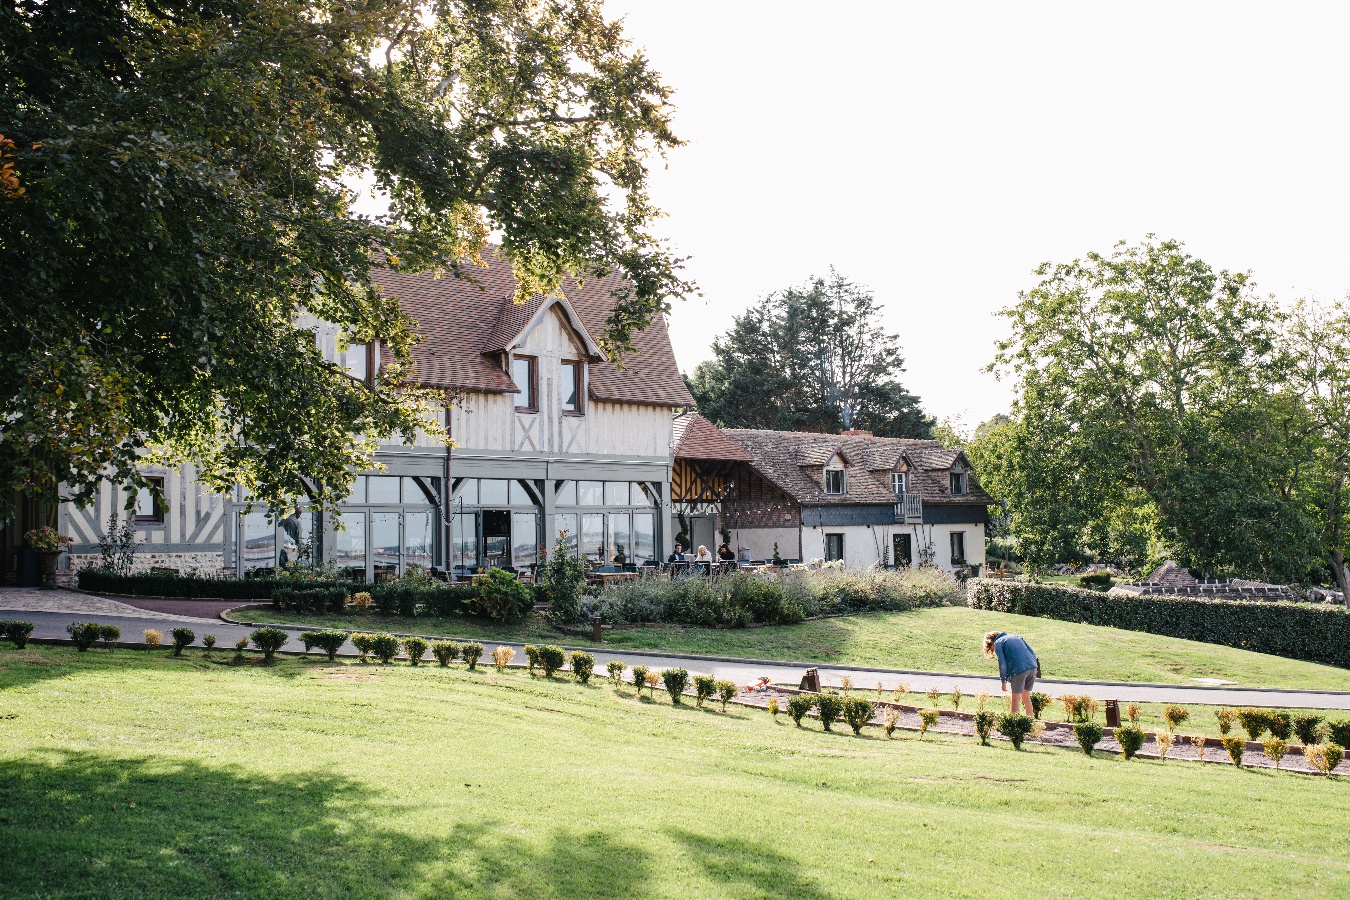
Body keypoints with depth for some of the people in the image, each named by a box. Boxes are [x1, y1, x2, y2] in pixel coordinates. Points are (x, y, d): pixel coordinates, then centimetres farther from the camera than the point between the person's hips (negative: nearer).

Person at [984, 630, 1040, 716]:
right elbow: (1032, 652, 19)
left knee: (1015, 698, 5)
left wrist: (1003, 681, 5)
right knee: (1026, 697, 18)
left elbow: (1002, 663, -2)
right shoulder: (1017, 636, 26)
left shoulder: (998, 643, 8)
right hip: (1032, 667, 6)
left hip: (1019, 670, -6)